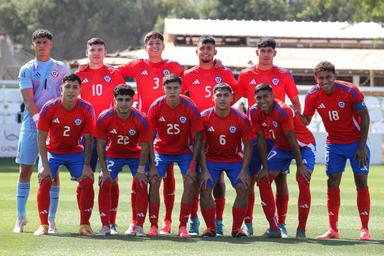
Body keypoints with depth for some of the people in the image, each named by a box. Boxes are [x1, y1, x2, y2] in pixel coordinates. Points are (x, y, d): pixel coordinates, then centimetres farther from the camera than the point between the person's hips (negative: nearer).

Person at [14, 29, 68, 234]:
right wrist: (39, 118, -17)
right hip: (31, 124, 0)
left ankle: (51, 219, 0)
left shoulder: (61, 69, 9)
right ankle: (21, 218, 6)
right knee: (25, 169, 0)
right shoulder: (26, 70, 7)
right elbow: (28, 99, -3)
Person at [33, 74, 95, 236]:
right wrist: (45, 166, -21)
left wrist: (87, 166, -15)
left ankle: (84, 225, -5)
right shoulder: (49, 108, -19)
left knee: (87, 181, -15)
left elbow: (88, 139, -9)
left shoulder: (86, 109, -16)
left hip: (76, 152, 1)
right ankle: (43, 225, -12)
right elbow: (41, 138, -16)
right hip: (52, 151, -1)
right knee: (45, 181, -19)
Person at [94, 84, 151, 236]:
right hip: (113, 154, 1)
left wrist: (141, 170, -16)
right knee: (105, 184, -12)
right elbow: (101, 146, -14)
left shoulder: (140, 120, -25)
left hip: (136, 154, -1)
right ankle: (105, 226, -6)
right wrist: (104, 171, -15)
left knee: (142, 185, -14)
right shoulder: (104, 118, -24)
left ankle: (139, 226, -7)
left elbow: (144, 146, -14)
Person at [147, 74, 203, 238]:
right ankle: (153, 226, -9)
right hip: (162, 149, 1)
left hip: (184, 150, 0)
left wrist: (193, 164, -20)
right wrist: (152, 166, -18)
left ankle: (183, 226, -10)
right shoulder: (156, 107, -17)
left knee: (190, 182, -17)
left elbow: (197, 138, -12)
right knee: (154, 182, -14)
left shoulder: (190, 108, -19)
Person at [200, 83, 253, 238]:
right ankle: (210, 228, -3)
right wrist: (205, 170, -14)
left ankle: (237, 228, -3)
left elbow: (248, 145, -7)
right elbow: (201, 146, -8)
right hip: (211, 159, 0)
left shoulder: (241, 119, -14)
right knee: (205, 189, -15)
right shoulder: (205, 117, -14)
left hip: (235, 159, 0)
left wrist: (244, 170, -14)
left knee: (243, 189, -15)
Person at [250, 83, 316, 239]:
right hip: (281, 147, 6)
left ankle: (301, 230, -13)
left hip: (303, 145, -6)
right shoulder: (254, 112, -13)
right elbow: (261, 140, -6)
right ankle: (274, 229, 1)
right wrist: (265, 167, -7)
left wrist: (300, 166, -23)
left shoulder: (282, 111, -31)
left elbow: (292, 140, -27)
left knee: (303, 182, -21)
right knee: (263, 180, -4)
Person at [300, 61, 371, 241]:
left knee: (361, 183, -6)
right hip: (333, 143, 3)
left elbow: (364, 117, -12)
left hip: (356, 142, -3)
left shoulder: (350, 91, -20)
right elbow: (305, 119, 1)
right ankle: (333, 229, 1)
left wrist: (362, 146, -13)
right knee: (332, 183, -4)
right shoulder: (313, 96, -11)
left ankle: (364, 229, -2)